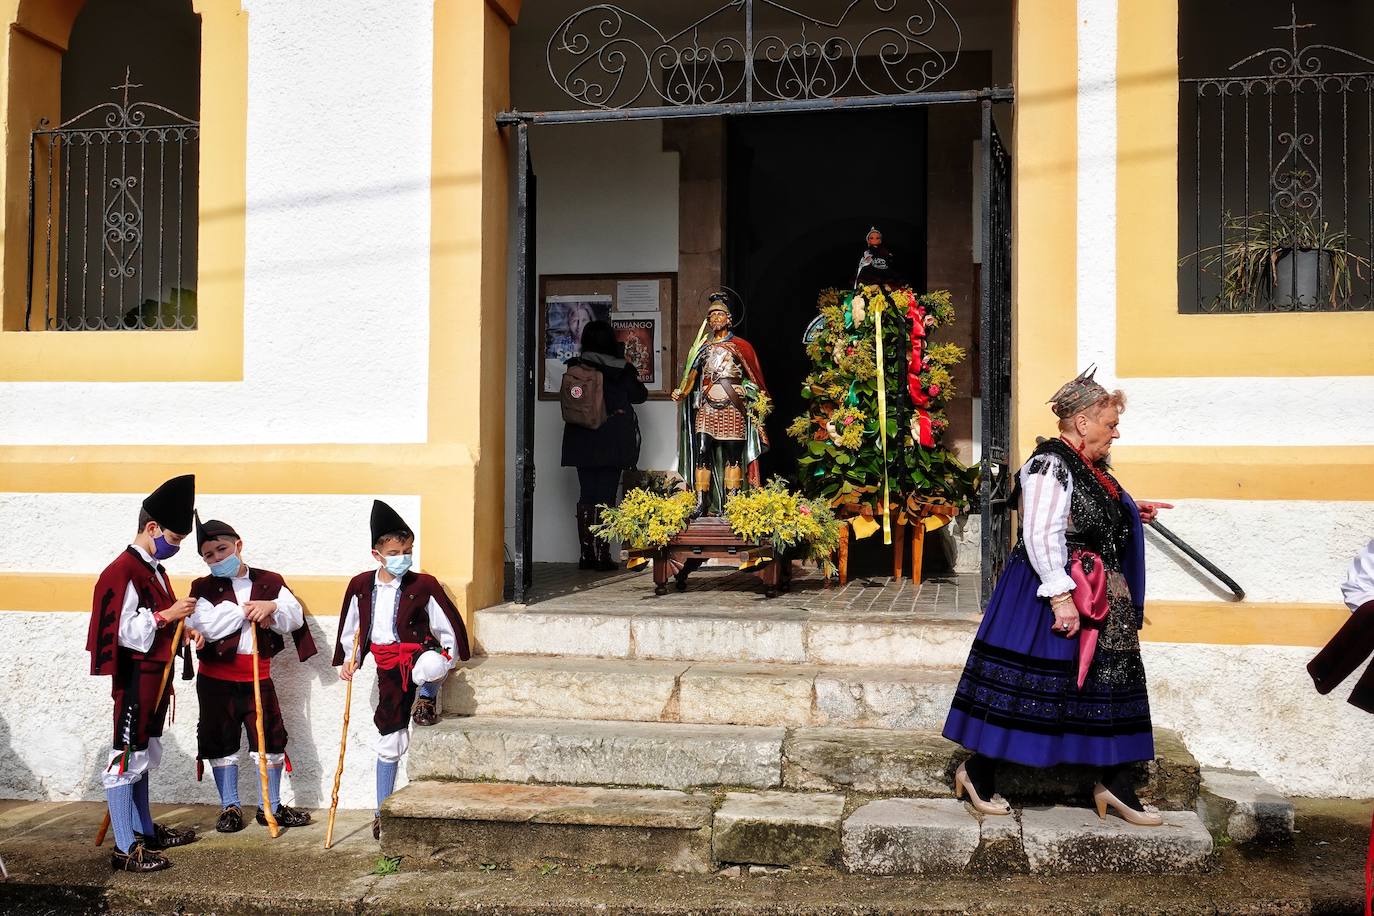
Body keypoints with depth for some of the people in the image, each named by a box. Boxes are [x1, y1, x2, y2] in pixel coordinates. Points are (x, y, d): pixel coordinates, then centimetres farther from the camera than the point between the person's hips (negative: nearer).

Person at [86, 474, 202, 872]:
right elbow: (123, 631, -23)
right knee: (126, 755, -5)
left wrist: (184, 631, 6)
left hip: (156, 675, 10)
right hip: (135, 677, -10)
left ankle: (144, 830, 29)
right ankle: (125, 848, -1)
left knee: (144, 753, 18)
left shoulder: (154, 569, 13)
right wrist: (168, 615, -23)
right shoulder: (124, 571, -17)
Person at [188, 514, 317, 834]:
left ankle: (270, 806, 17)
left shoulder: (270, 582, 4)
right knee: (222, 741, 6)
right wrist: (248, 609, -15)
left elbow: (295, 617, -2)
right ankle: (229, 807, 20)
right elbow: (208, 626, -18)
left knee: (271, 738, 4)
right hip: (217, 678, -1)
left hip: (258, 676, 1)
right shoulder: (203, 588, -1)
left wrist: (272, 607, -21)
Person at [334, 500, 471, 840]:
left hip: (420, 653, -2)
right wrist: (349, 659, 11)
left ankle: (427, 698, -5)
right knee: (390, 742, 6)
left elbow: (448, 624, 0)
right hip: (388, 667, 2)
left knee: (431, 665, -43)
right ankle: (382, 811, 20)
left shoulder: (424, 585, -8)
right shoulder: (360, 585, 1)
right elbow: (350, 625, 15)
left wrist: (449, 661, 3)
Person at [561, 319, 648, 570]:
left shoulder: (575, 368, -2)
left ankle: (586, 555, 8)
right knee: (607, 497, 1)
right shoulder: (622, 370, -5)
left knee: (586, 495, 9)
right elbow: (639, 396, 7)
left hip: (582, 442, 2)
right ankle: (602, 556, -1)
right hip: (613, 443, -2)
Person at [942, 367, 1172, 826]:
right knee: (1023, 681, -3)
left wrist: (1132, 516, 16)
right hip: (1054, 590, -10)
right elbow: (1041, 535, -23)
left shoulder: (1087, 468, 13)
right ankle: (977, 771, 11)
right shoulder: (1051, 466, -17)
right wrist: (1061, 596, -27)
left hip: (1097, 596, 10)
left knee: (1110, 682, 10)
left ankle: (1116, 784, 17)